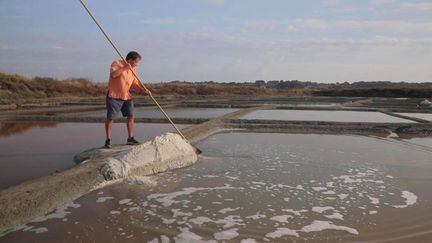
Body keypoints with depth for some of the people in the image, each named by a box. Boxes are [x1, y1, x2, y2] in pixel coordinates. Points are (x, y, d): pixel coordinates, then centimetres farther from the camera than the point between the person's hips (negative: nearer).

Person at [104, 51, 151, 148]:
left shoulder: (132, 69, 11)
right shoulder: (117, 63, -7)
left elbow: (134, 84, 10)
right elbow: (113, 74, -25)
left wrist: (143, 90, -6)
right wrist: (124, 67, -24)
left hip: (127, 96, 7)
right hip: (114, 96, -6)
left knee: (131, 116, 5)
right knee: (110, 118, -3)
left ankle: (130, 138, 16)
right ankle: (108, 140, 4)